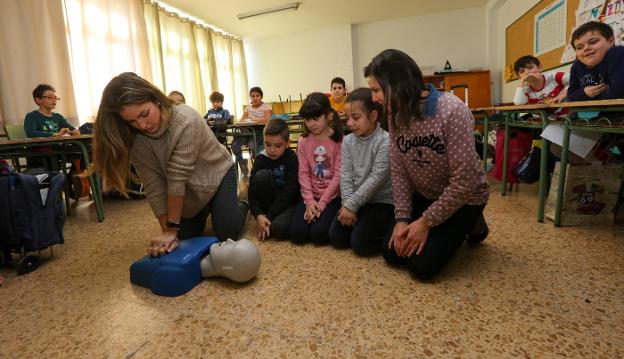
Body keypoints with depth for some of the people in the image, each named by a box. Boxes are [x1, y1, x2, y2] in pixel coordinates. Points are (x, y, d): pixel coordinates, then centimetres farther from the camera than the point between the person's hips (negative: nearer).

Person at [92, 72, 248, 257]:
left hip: (217, 174, -4)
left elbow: (177, 178, -35)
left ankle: (240, 206, 22)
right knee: (186, 237, 3)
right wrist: (167, 231, -24)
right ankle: (204, 211, 33)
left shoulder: (186, 120, -35)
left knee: (226, 235, -10)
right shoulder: (135, 140, -19)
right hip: (189, 190, 5)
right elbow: (154, 188, -20)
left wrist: (172, 229, -29)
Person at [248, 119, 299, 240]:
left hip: (288, 201, -3)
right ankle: (265, 213, -10)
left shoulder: (292, 158, -15)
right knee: (262, 175, -26)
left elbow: (289, 191, -20)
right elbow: (252, 190, -12)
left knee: (278, 228, -34)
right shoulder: (261, 158, -8)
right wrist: (258, 215, -28)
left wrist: (269, 217, -23)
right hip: (270, 199, 3)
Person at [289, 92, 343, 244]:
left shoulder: (339, 140, -8)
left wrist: (322, 203, -14)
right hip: (310, 196, 3)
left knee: (318, 233, -22)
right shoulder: (303, 142, 3)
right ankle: (312, 213, 15)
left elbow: (338, 174, -11)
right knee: (297, 233, -13)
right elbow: (303, 173, -1)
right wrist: (309, 201, -14)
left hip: (332, 196, -3)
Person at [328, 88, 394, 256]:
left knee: (360, 243, -16)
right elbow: (345, 175, -2)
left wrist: (351, 205, -21)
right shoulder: (348, 141, 3)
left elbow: (376, 178, -21)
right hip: (355, 200, 6)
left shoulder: (385, 141, -16)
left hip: (381, 200, -5)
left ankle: (387, 226, 9)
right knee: (336, 237, -2)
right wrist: (347, 204, -14)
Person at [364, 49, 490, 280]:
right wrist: (402, 218, -14)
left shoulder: (452, 111, -28)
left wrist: (426, 221, -21)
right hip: (423, 196, 5)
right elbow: (398, 171, -7)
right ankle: (441, 232, 23)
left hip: (463, 198, -5)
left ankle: (471, 225, 12)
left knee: (421, 264, -13)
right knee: (393, 254, -1)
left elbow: (464, 181, -27)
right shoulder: (396, 115, -9)